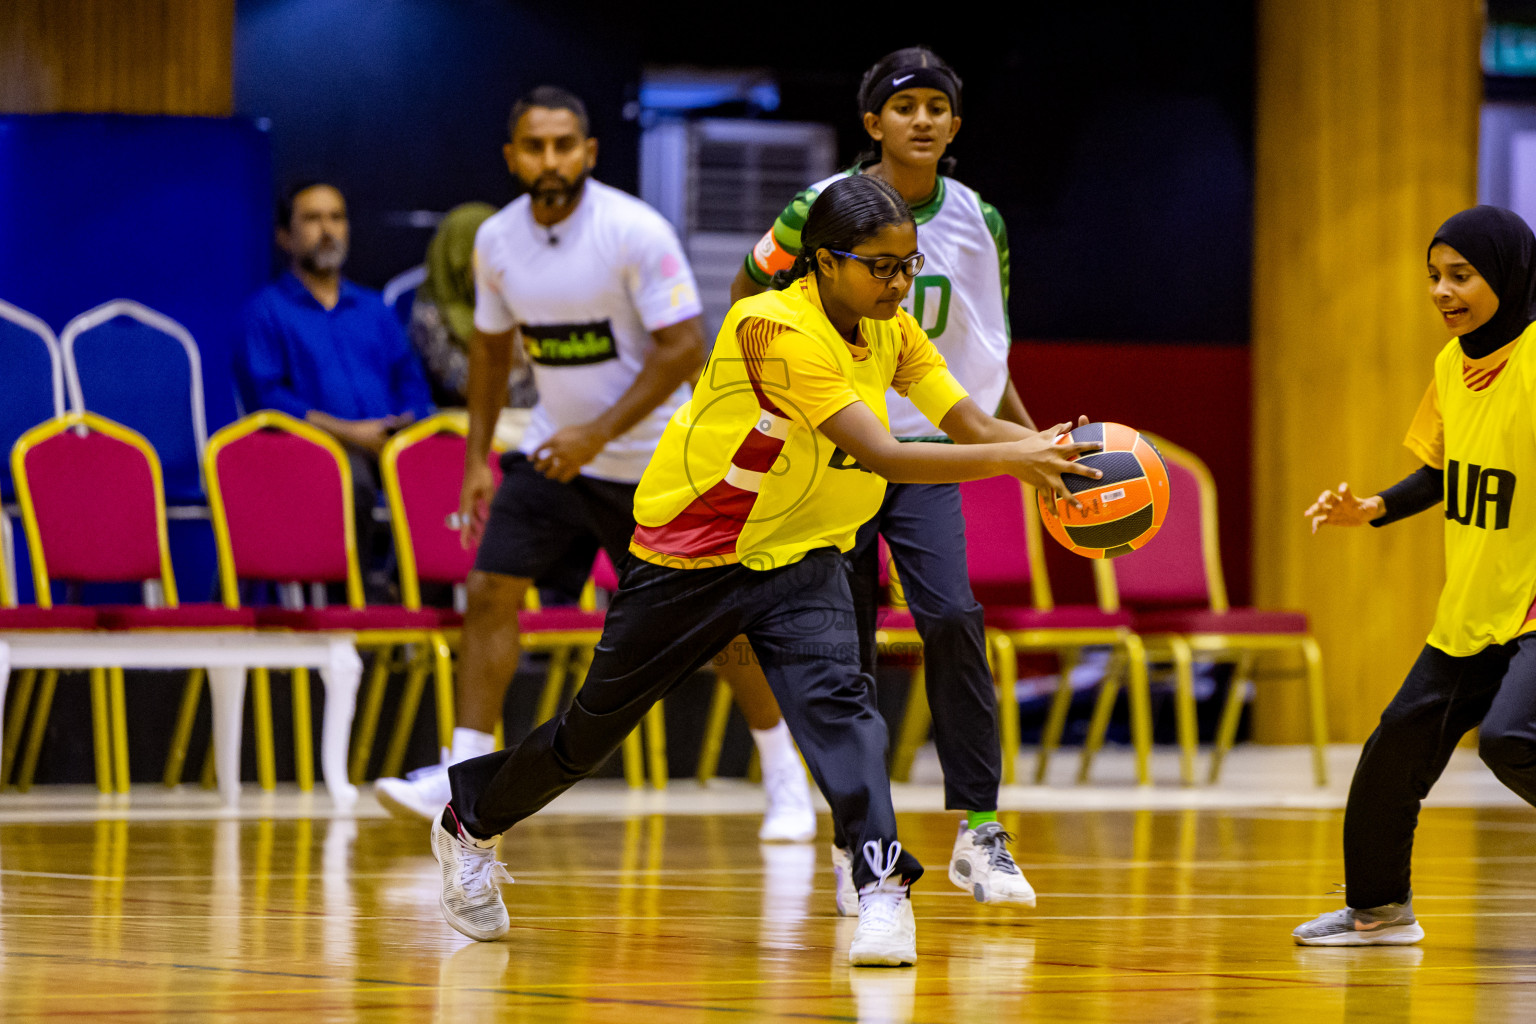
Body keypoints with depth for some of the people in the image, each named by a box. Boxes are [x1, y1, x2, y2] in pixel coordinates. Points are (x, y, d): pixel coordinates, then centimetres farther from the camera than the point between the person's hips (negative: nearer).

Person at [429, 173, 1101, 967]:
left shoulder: (889, 329, -6)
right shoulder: (777, 330, -30)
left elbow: (973, 426, -10)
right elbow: (883, 455, -37)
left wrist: (1047, 452, -30)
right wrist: (1012, 458, -44)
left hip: (800, 558, 5)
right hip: (689, 558, -4)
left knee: (835, 694, -25)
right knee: (595, 726, 12)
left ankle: (881, 887, -30)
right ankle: (469, 821, 37)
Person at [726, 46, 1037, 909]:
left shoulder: (977, 223, 2)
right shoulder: (821, 212, -7)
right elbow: (750, 291, 9)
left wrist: (1032, 441, 8)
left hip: (925, 452, 1)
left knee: (951, 617, -18)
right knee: (845, 647, 1)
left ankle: (979, 830, -13)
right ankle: (854, 841, 14)